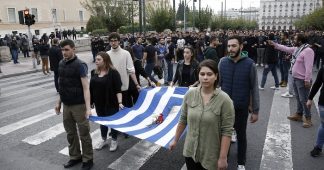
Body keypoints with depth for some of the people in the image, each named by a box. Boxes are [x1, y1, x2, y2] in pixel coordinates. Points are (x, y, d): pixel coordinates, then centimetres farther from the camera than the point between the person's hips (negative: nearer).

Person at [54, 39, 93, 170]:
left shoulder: (80, 65, -14)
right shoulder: (61, 64, 6)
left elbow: (86, 87, -19)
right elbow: (62, 85, 15)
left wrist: (88, 108, -26)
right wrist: (59, 102, 15)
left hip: (79, 105, -6)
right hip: (66, 105, 7)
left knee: (84, 133, 5)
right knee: (70, 132, 16)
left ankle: (88, 159, 20)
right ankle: (75, 157, 33)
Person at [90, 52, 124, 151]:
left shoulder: (113, 73, -15)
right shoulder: (94, 72, 4)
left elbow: (118, 89, -18)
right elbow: (91, 88, 10)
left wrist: (120, 102, -26)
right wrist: (91, 101, 10)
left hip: (111, 103, -6)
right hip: (99, 103, 6)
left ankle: (114, 141, 27)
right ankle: (103, 140, 37)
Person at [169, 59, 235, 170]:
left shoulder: (224, 100, -17)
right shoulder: (189, 94, -6)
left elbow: (227, 131, -15)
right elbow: (183, 120, 5)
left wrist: (223, 157, -15)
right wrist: (175, 140, 10)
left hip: (211, 156, -3)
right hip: (190, 151, 3)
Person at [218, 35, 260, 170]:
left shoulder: (249, 64, -12)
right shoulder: (222, 62, -5)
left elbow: (254, 89, -7)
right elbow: (218, 84, 3)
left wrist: (255, 110, -5)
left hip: (242, 108, -2)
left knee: (241, 135, 15)